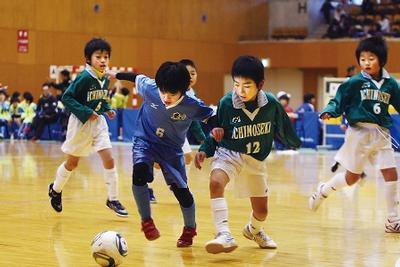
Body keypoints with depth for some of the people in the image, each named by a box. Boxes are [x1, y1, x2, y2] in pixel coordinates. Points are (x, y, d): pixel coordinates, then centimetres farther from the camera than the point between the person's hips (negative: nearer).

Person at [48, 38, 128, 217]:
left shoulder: (105, 79, 0)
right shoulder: (84, 78, -21)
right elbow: (66, 98, -20)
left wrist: (107, 109, 0)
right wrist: (86, 112, -25)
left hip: (98, 122, 5)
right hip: (81, 123, -5)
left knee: (109, 160, -6)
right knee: (72, 162, 10)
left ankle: (113, 199, 3)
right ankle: (55, 189, 36)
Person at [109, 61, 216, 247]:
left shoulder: (192, 106, -25)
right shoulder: (149, 88, -23)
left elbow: (212, 117, -7)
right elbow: (138, 78, -1)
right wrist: (117, 75, 14)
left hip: (171, 149, 0)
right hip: (145, 141, 0)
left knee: (181, 191, -1)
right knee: (139, 173, -29)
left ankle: (190, 229, 28)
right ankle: (146, 221, -10)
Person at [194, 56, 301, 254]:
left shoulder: (271, 104, -17)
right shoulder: (226, 103, -20)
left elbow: (282, 128, 4)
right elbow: (215, 131, -4)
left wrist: (293, 142, 21)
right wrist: (204, 150, -18)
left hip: (256, 160, 2)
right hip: (228, 154, -2)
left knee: (261, 211, 12)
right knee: (216, 183, -35)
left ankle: (254, 230, 49)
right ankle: (224, 236, -40)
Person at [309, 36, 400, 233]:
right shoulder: (355, 82, -7)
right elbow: (338, 102, -7)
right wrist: (329, 111, -26)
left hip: (382, 134, 3)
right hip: (359, 132, -3)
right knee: (351, 177, 5)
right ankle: (322, 191, 34)